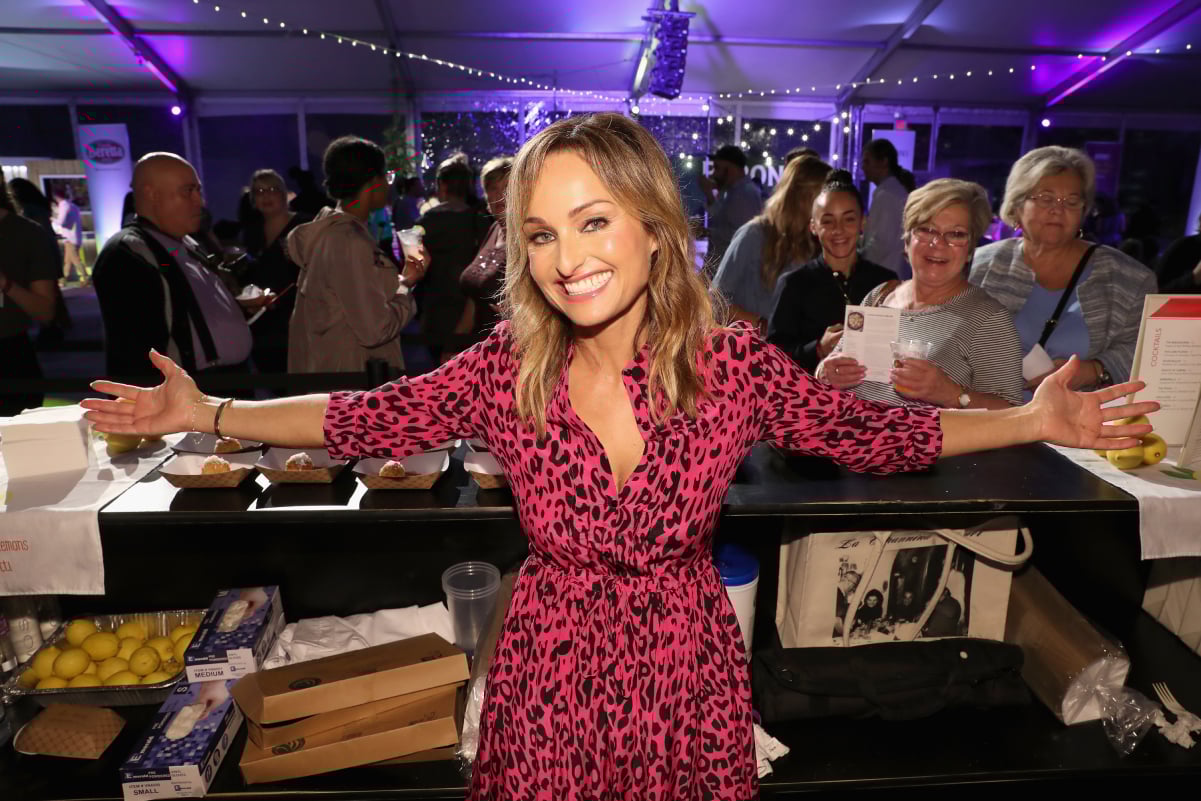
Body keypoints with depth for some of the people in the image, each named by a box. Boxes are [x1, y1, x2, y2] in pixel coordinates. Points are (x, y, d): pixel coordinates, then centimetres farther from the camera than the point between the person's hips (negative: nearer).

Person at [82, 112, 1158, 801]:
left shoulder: (736, 365, -13)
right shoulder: (506, 371, -12)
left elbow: (877, 434, -3)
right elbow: (365, 419, -3)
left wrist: (1032, 420, -6)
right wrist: (210, 413, -4)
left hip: (690, 671, 0)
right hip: (553, 672, 1)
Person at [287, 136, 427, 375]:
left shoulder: (330, 228, 7)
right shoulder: (350, 242, -21)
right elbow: (376, 330, -24)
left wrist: (399, 281, 7)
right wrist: (406, 283, -10)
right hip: (350, 375, -9)